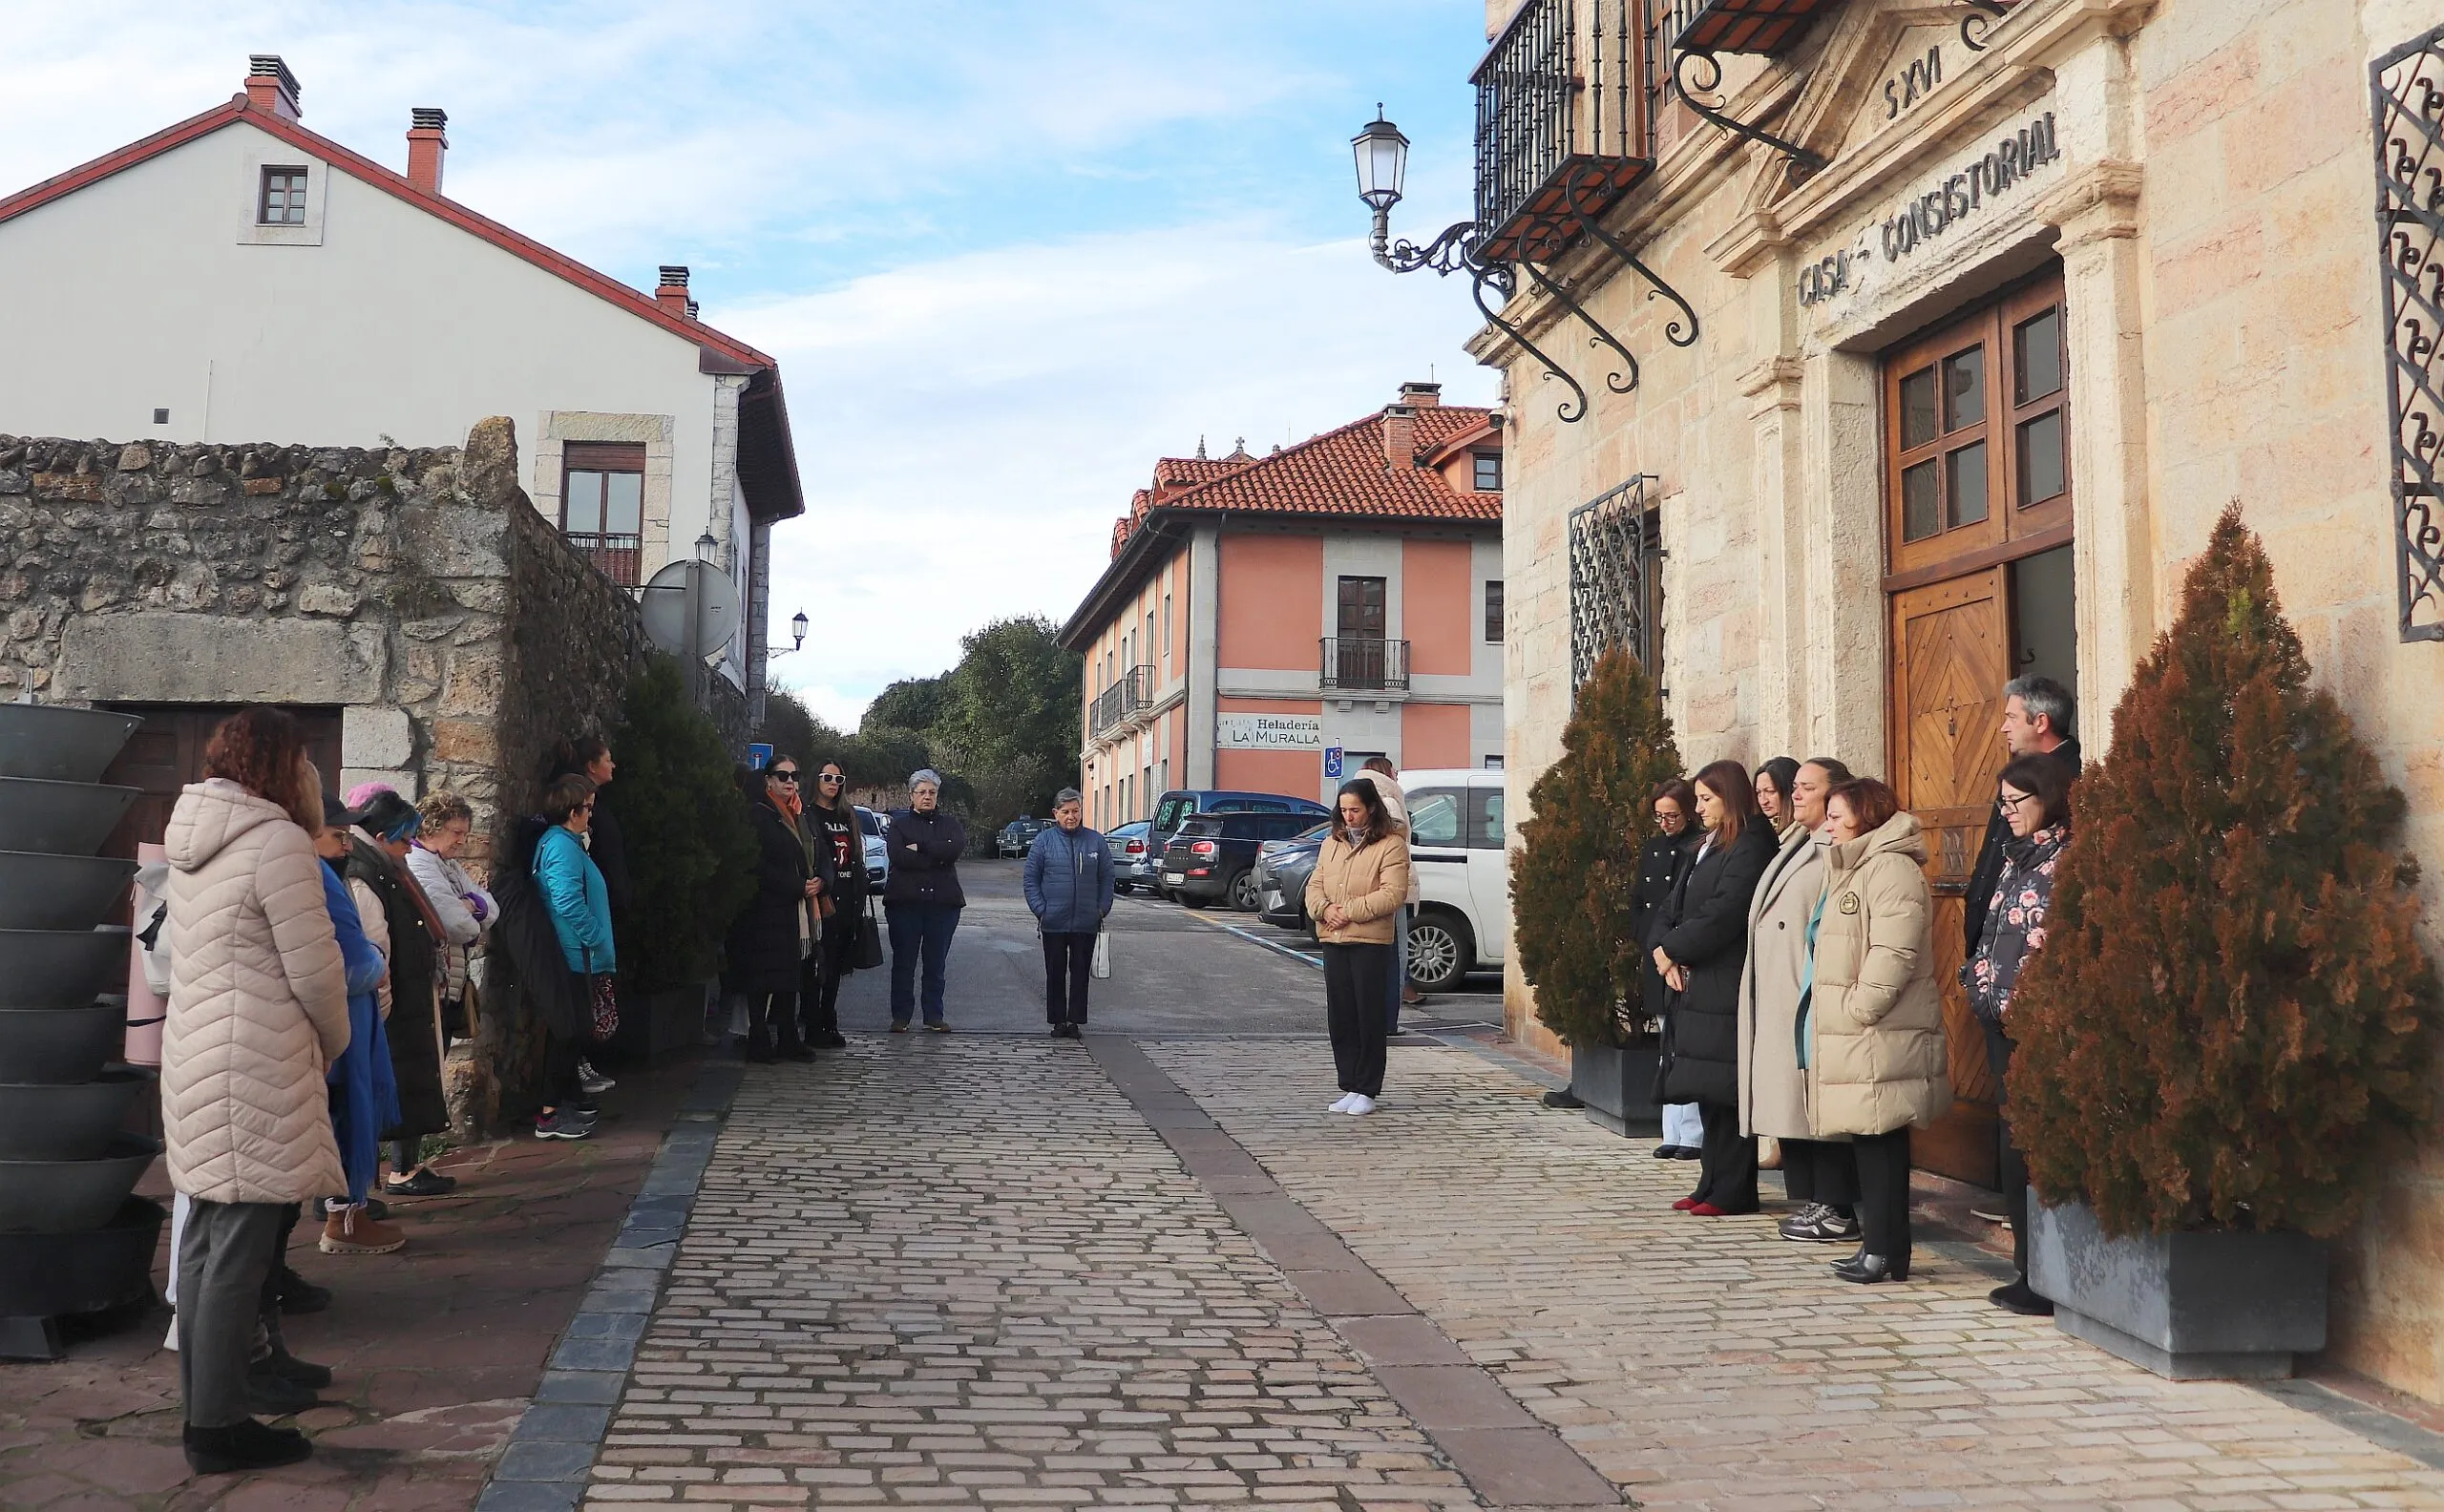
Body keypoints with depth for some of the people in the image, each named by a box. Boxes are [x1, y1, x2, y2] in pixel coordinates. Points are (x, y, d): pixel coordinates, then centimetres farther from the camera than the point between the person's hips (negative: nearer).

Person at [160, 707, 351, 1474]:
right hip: (254, 1073, -9)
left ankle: (202, 1407, 22)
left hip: (195, 1061, 9)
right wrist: (333, 1043, 4)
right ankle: (218, 1427, 3)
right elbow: (314, 969, -14)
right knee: (239, 1256, -3)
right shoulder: (277, 841, -14)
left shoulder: (194, 839, 12)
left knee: (205, 1245, 14)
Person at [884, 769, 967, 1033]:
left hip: (943, 902, 2)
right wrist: (937, 857, -11)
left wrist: (920, 847, -11)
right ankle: (901, 1016, 11)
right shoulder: (900, 823, 6)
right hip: (905, 902, -2)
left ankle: (934, 1016, 14)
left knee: (936, 963, 6)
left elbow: (957, 848, -9)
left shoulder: (950, 823, 13)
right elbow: (899, 857, -11)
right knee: (903, 962, 3)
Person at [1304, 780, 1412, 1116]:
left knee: (1370, 1018, -1)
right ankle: (1349, 1086, 15)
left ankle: (1367, 1091, 5)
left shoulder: (1391, 845, -4)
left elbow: (1393, 894, -12)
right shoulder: (1332, 843, 16)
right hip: (1333, 941, 6)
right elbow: (1314, 885, 14)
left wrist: (1350, 911, -15)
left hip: (1371, 942, -6)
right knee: (1340, 1018, 7)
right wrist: (1325, 909, -7)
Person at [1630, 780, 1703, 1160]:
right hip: (1656, 959, 7)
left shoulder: (1700, 849, -8)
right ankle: (1673, 1133, 15)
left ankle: (1693, 1135, -2)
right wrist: (1645, 945, 9)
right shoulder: (1652, 851, 15)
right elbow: (1637, 902, 20)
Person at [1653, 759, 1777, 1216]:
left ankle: (1732, 1191, 0)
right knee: (1707, 1093, 11)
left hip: (1726, 990, -9)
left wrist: (1670, 950, -8)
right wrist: (1666, 953, -3)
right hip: (1693, 986, 9)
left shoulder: (1750, 847, -10)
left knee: (1725, 1093, -5)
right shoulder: (1707, 848, 20)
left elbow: (1721, 916, -18)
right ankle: (1712, 1185, 17)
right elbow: (1674, 909, 15)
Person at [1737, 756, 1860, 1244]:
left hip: (1810, 999, -10)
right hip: (1777, 999, 10)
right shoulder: (1795, 845, 20)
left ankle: (1835, 1210, 1)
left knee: (1818, 1105, -5)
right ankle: (1807, 1200, 18)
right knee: (1788, 1101, 11)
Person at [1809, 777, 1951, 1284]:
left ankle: (1884, 1251, -1)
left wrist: (1858, 1007, -18)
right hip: (1849, 1034, 10)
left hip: (1879, 1034, -10)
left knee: (1880, 1140, -6)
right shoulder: (1852, 869, 22)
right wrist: (1832, 1014, 20)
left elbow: (1893, 953, -22)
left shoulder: (1892, 869, -12)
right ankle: (1881, 1247, 15)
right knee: (1869, 1139, 10)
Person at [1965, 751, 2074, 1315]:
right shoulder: (2019, 859, 17)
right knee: (2016, 1142, 11)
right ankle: (2030, 1274, 18)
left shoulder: (2070, 858, -10)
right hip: (2005, 1021, 9)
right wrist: (1982, 984, 6)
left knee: (2031, 1149, -7)